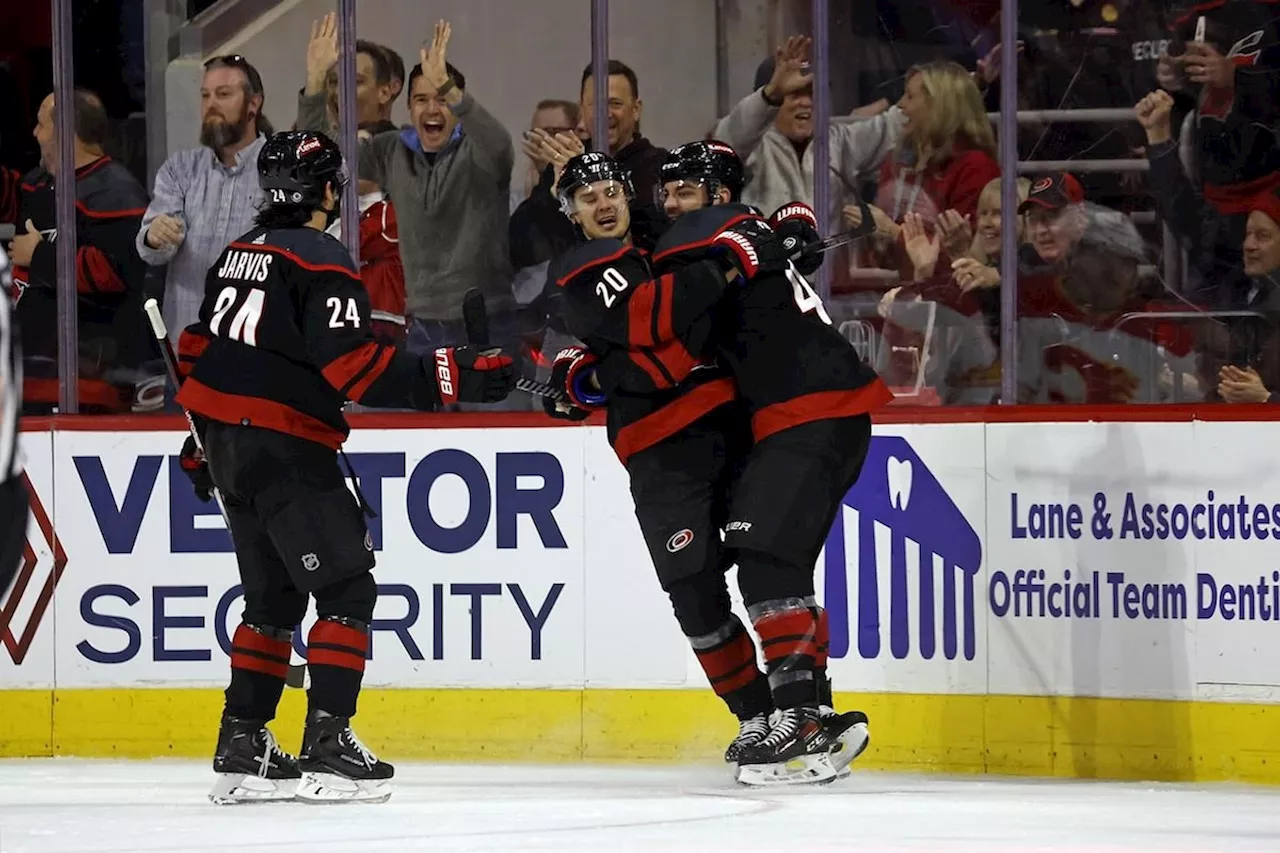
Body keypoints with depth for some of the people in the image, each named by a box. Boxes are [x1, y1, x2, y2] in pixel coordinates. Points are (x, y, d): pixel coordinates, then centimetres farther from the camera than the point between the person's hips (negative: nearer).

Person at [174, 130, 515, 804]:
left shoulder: (241, 254, 14)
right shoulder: (321, 263, -13)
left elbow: (199, 347, 21)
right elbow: (353, 365, -23)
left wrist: (205, 435, 31)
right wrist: (450, 377, -23)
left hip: (230, 443, 9)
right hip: (286, 445, -9)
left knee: (275, 593, 17)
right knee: (346, 588, -5)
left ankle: (242, 748, 17)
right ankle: (327, 747, -13)